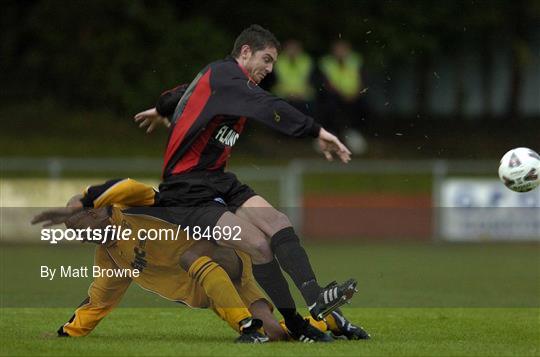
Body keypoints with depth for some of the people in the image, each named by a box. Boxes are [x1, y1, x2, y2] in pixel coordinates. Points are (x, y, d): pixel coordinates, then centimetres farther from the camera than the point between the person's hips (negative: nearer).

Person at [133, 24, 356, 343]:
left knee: (277, 222, -16)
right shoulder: (223, 74, -13)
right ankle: (296, 326, -23)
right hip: (187, 194, -9)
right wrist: (317, 131, -35)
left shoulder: (218, 74, 18)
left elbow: (186, 91, 42)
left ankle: (314, 297, -32)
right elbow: (267, 107, -30)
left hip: (219, 182, 9)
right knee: (258, 243, -25)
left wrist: (163, 110, 62)